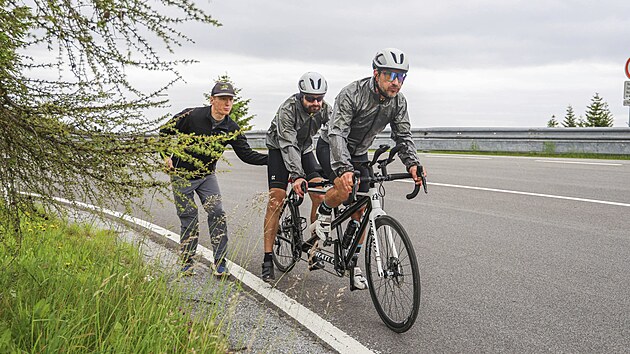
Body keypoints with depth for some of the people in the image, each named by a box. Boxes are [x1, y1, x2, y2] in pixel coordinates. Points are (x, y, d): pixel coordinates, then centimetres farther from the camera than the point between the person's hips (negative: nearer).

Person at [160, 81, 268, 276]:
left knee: (218, 214, -12)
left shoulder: (231, 128, -8)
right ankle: (187, 263, 17)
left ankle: (220, 263, -4)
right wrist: (166, 156, -10)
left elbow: (246, 154, -10)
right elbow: (165, 131, -6)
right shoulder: (192, 116, -18)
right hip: (182, 174, -2)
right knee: (189, 220, 1)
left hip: (207, 175, 3)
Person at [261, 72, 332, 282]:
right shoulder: (288, 109, -31)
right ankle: (268, 260, -12)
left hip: (305, 149, 4)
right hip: (280, 149, -4)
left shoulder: (326, 110, -18)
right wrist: (297, 176, -46)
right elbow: (288, 145, -36)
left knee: (321, 196, -14)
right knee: (276, 199, -15)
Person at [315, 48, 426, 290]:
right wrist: (344, 169, -54)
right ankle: (323, 213, -2)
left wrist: (412, 164, -29)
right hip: (331, 147, -5)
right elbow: (337, 133, -39)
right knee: (346, 186, -36)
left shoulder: (398, 101, -12)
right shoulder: (352, 94, -30)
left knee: (360, 211, -1)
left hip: (358, 154, 6)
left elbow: (403, 136, -9)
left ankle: (352, 266, 12)